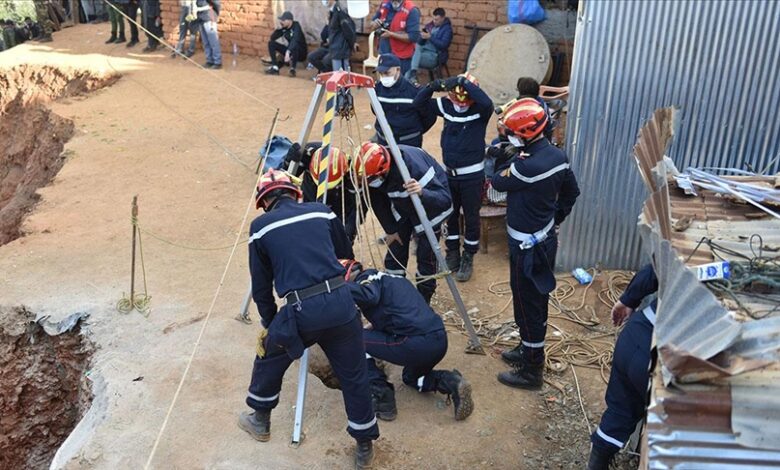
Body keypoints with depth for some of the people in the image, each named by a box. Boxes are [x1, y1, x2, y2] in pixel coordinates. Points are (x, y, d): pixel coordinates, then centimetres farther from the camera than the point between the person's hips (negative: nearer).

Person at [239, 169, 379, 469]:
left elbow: (261, 286, 12)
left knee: (269, 359, 27)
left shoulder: (261, 227, 7)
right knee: (354, 376, 16)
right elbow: (346, 256, 22)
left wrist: (269, 323, 25)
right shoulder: (322, 211, 13)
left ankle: (260, 421, 45)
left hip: (301, 310, -2)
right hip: (341, 301, 2)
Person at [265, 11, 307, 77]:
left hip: (301, 52, -7)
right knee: (271, 43, -7)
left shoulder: (296, 26, -21)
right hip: (289, 50, 7)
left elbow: (295, 40, -39)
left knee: (294, 45, -40)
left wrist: (288, 52, -53)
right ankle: (275, 67, -17)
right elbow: (272, 38, -2)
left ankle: (292, 68, -31)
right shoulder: (284, 28, -2)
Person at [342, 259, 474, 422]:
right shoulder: (388, 278, 28)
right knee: (411, 377, 37)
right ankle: (451, 382, 10)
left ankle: (381, 397, 5)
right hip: (440, 341, 9)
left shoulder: (367, 278, 1)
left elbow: (368, 296, -24)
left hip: (416, 344, -9)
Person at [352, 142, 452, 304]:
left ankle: (423, 301, 12)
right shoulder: (374, 173, -22)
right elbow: (378, 201, -4)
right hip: (402, 206, 5)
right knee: (395, 250, 4)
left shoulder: (414, 166, -40)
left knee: (425, 255, -6)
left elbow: (445, 200, -40)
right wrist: (390, 229, -1)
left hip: (429, 208, -5)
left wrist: (422, 193, -58)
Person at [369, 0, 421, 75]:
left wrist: (391, 34, -24)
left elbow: (413, 37, -22)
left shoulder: (411, 10, -17)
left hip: (402, 58, -6)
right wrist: (375, 24, -12)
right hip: (384, 55, 6)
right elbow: (372, 25, 13)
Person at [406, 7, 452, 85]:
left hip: (435, 56, -6)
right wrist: (422, 37, -9)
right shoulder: (429, 25, 13)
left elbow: (443, 45, -15)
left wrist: (430, 37, -18)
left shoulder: (447, 29, -2)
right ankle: (412, 73, -30)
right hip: (423, 51, 6)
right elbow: (420, 43, 13)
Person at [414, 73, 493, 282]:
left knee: (471, 217, 7)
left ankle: (468, 257, 23)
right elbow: (419, 103, -5)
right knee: (450, 214, 17)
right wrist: (434, 86, -23)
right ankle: (452, 252, 35)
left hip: (472, 174, -4)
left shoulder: (480, 110, -16)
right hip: (449, 172, 4)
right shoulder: (446, 105, -4)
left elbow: (487, 102, -39)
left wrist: (464, 81, -36)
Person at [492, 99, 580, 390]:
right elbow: (571, 191, 13)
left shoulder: (527, 165, -30)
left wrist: (507, 157, 1)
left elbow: (498, 182, -12)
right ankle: (530, 349, 41)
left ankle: (531, 370, 17)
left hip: (527, 246, -9)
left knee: (528, 306, 3)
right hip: (546, 237, 9)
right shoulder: (557, 155, 0)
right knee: (537, 300, 22)